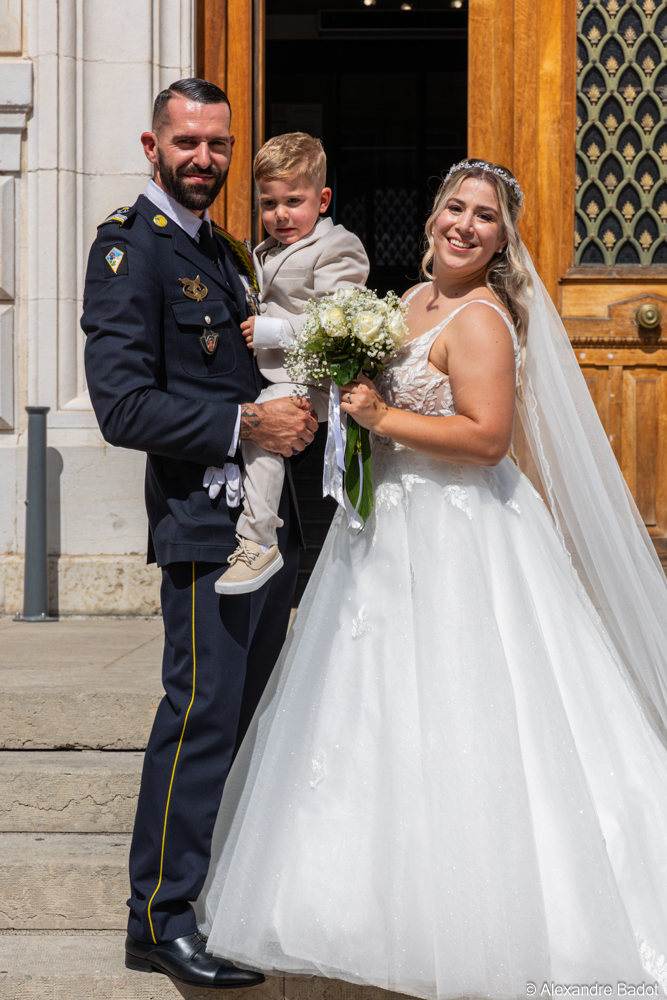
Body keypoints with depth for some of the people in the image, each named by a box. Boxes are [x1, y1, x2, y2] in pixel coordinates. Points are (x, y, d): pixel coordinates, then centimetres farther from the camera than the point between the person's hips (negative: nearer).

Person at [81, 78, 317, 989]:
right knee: (203, 710, -8)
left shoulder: (228, 252, 17)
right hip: (206, 520, -9)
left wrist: (295, 414, 5)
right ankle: (162, 918, 1)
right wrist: (245, 424, -20)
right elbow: (124, 406, -18)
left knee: (248, 711, 14)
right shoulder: (130, 247, -10)